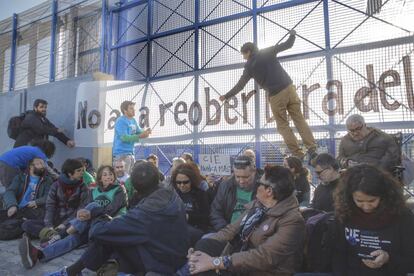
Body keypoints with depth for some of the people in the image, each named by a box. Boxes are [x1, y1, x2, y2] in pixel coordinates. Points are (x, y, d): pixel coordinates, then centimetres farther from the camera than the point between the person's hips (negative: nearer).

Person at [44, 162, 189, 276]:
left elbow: (100, 231, -23)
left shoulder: (146, 211, -28)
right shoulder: (172, 197, -6)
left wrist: (97, 224, 0)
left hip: (161, 263, -7)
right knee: (114, 232, 7)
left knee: (105, 235, -7)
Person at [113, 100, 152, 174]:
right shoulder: (121, 121, -14)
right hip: (121, 153, -9)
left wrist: (145, 132, -11)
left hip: (131, 152, 9)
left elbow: (139, 131, 12)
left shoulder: (133, 120, 12)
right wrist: (140, 136, -32)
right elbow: (124, 137, -24)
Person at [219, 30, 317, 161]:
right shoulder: (268, 52, 10)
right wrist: (292, 34, 35)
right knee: (299, 119, 7)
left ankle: (298, 155, 1)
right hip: (289, 88, 3)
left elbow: (239, 86, 10)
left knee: (283, 126, 7)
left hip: (276, 96, -3)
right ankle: (312, 149, -2)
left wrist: (226, 96, 22)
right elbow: (288, 44, 13)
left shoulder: (249, 66, 5)